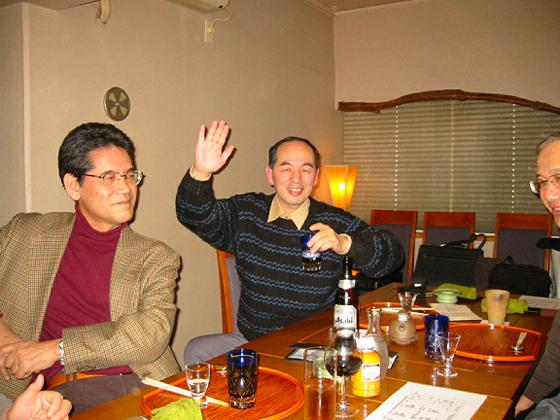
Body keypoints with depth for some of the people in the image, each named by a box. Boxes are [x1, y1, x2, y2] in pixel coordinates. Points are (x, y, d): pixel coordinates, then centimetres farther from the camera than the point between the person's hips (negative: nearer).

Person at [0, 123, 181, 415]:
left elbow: (153, 331, -5)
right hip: (66, 390, 0)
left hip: (142, 381, 0)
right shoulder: (24, 233, 14)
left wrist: (57, 349, -10)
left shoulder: (155, 257, 10)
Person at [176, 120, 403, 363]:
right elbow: (196, 216, -5)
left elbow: (393, 255, -9)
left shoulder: (336, 223, -6)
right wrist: (200, 173, -25)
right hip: (249, 340, 3)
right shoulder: (245, 212, 4)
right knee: (196, 351, -16)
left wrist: (344, 243, -28)